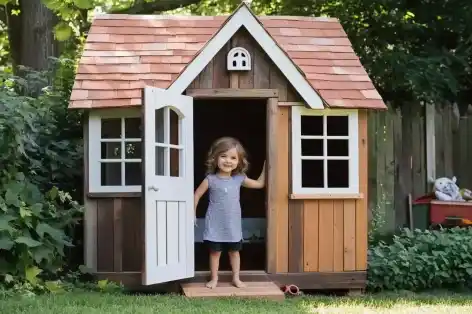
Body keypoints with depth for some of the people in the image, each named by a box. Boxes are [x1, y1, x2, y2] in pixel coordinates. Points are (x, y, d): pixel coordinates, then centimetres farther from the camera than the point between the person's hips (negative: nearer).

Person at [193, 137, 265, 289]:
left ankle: (236, 278, 25)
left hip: (233, 224, 3)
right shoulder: (210, 179, -12)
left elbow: (260, 184, 12)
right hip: (215, 225, -3)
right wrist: (192, 214, -3)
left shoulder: (239, 179, -2)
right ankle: (214, 279, 19)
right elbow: (197, 195, -2)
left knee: (234, 251, 13)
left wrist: (265, 166, 7)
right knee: (215, 252, 6)